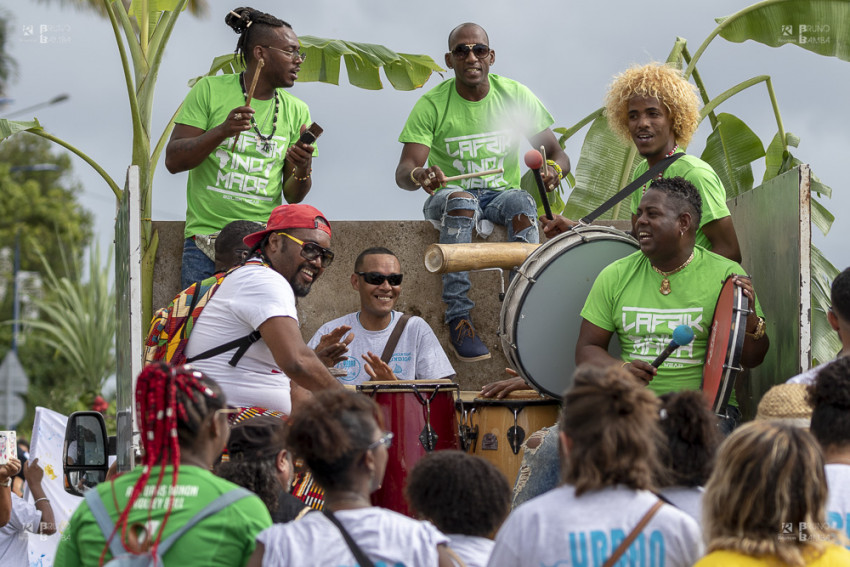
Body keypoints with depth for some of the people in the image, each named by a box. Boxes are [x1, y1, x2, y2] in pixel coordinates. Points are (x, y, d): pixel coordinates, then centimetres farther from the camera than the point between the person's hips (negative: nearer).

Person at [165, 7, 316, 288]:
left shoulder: (296, 112, 10)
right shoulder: (210, 90, 1)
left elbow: (293, 196, 11)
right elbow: (173, 160, -4)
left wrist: (303, 170, -12)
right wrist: (222, 131, -18)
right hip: (206, 239, -2)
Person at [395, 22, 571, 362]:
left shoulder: (515, 96, -1)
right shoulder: (432, 105, -7)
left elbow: (555, 152, 1)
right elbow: (403, 171, -15)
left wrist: (554, 168, -24)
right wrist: (419, 175, -40)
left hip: (502, 193, 1)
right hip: (449, 193, -1)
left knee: (522, 204, -35)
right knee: (460, 201, -38)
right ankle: (458, 320, -38)